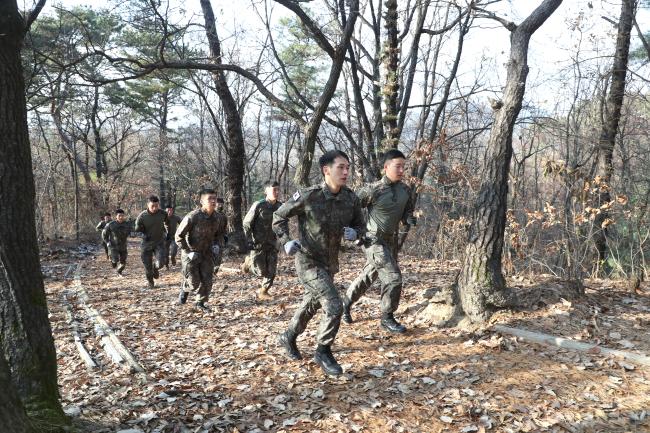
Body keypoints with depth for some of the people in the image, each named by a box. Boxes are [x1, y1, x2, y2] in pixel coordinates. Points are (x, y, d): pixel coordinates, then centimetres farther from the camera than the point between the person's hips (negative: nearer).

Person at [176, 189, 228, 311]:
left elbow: (220, 234, 11)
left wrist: (218, 245, -8)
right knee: (194, 283, 2)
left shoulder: (219, 217, -9)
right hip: (191, 254, -4)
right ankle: (185, 288, 37)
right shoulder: (192, 217, -24)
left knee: (207, 280, -1)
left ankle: (200, 302, 21)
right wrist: (189, 252, -19)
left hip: (207, 253, 4)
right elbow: (179, 236, -14)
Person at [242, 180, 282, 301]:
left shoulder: (280, 206, -1)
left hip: (272, 244, 4)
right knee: (260, 272, -1)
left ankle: (263, 292, 21)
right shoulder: (258, 205, -14)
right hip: (258, 244, -4)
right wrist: (249, 240, -10)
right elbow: (246, 223, -7)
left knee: (271, 271, 3)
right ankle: (249, 261, 29)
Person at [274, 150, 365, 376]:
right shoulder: (308, 196, -20)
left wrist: (354, 233, -16)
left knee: (312, 305, 24)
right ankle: (323, 352, 8)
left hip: (330, 263, 6)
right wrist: (286, 241, -18)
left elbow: (360, 225, 7)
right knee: (334, 306, -16)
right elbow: (279, 216, -5)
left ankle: (288, 337, 50)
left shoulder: (351, 199, -8)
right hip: (309, 262, -6)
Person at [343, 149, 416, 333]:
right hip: (374, 241, -7)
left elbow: (407, 211, 14)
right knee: (393, 277, -12)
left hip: (391, 241, 7)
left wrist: (409, 219, -8)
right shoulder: (373, 190, -18)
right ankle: (387, 318, 7)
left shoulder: (405, 190, 0)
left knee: (369, 276, 19)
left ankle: (346, 302, 41)